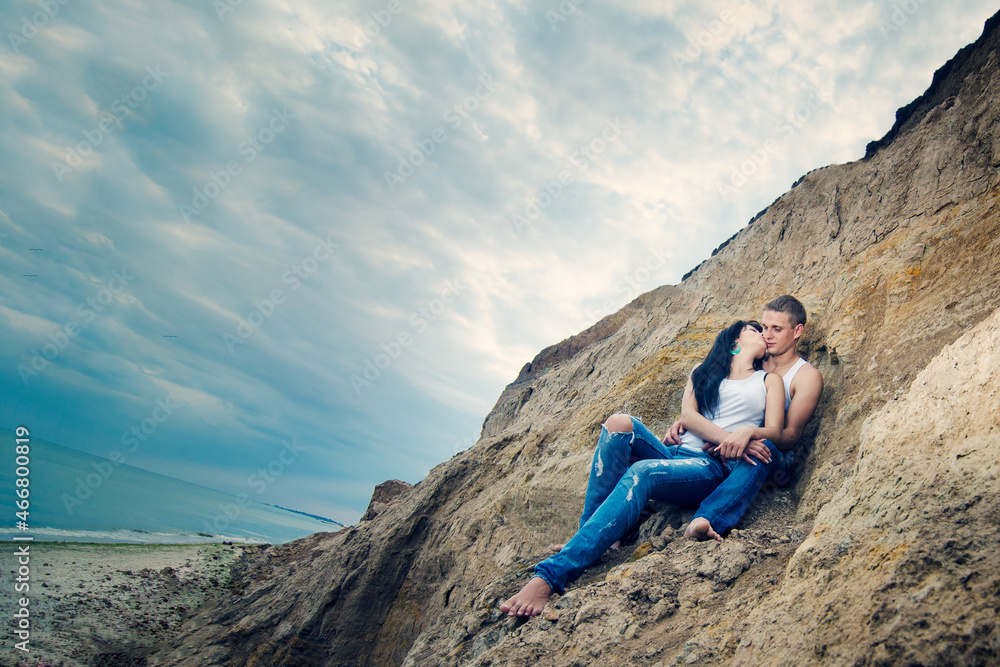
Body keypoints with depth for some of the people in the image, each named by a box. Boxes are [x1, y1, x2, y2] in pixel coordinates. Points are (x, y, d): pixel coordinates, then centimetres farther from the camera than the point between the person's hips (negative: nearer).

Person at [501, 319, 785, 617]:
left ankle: (550, 575, -46)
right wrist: (729, 440, -10)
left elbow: (775, 431, 7)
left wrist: (748, 432, -18)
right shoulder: (703, 371, 26)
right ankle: (586, 533, -30)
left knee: (642, 473, -35)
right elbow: (687, 416, 8)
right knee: (620, 423, -27)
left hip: (717, 469, -3)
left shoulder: (769, 380, 22)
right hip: (676, 454, 3)